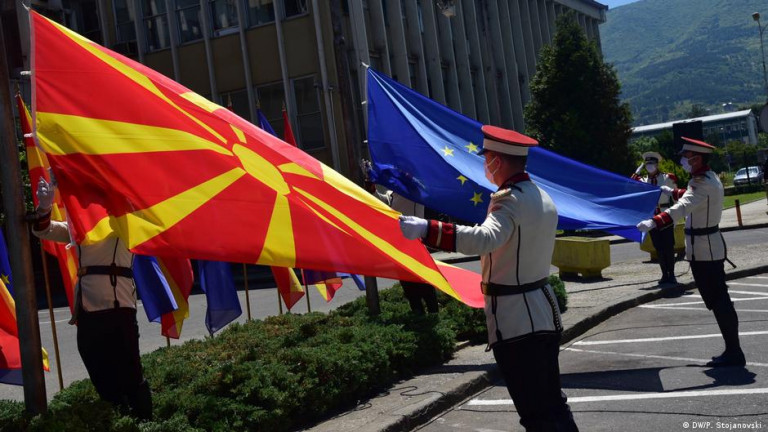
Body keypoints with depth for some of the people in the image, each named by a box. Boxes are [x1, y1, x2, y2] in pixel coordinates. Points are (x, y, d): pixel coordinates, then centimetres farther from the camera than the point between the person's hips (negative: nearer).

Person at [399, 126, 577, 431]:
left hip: (515, 319, -9)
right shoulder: (543, 198, 12)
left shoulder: (509, 199, -18)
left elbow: (484, 239, -36)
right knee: (552, 402, 19)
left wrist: (426, 229, -41)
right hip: (544, 312, 9)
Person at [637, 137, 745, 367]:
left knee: (718, 300, -6)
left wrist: (654, 222, -47)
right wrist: (672, 192, 41)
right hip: (708, 246, 10)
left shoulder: (703, 184, -21)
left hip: (704, 249, -10)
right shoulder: (708, 177, 12)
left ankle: (734, 352, 0)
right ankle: (732, 350, 22)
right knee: (717, 299, 14)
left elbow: (682, 207, -38)